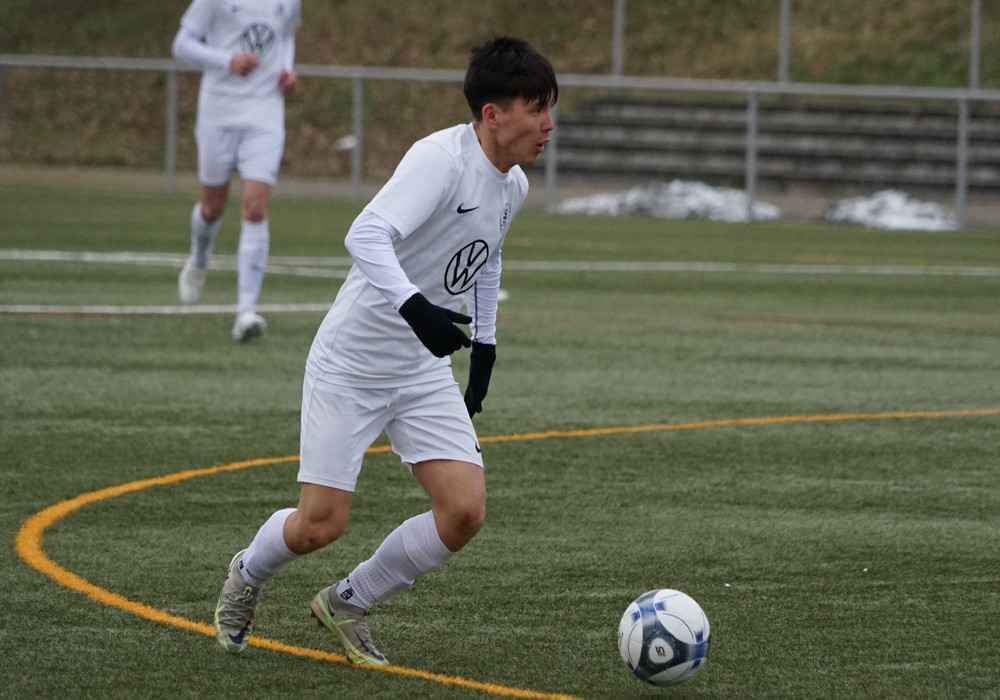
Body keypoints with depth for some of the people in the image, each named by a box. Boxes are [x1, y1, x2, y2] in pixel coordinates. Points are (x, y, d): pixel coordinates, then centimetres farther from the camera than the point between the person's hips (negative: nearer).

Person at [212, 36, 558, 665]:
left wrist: (485, 347, 21)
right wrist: (415, 309, -50)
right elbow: (367, 236, -37)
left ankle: (348, 604, 13)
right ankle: (247, 577, 30)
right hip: (351, 364, -7)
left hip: (424, 369, 7)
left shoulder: (514, 186, 3)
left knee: (465, 512, -9)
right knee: (320, 526, -6)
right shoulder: (442, 159, -23)